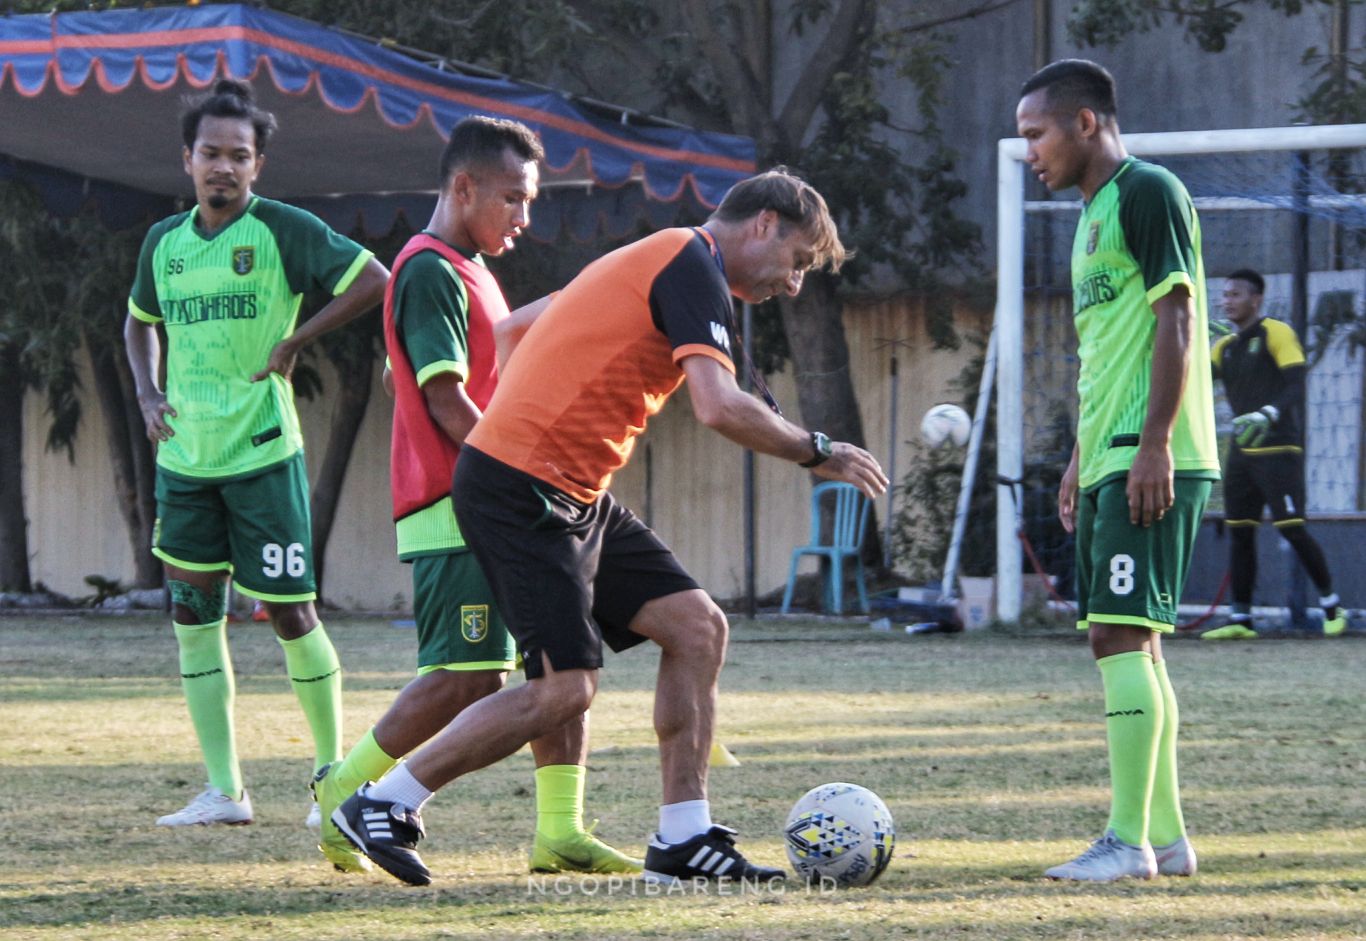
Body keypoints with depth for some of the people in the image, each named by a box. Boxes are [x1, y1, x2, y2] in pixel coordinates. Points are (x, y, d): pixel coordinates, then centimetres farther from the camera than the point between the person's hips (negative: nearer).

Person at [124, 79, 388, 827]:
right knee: (194, 616, 2)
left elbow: (374, 281, -13)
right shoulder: (164, 242, 8)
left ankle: (334, 772, 14)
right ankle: (223, 789, 7)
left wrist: (294, 343, -14)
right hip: (184, 457, 5)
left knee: (290, 612, -1)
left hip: (262, 454, -5)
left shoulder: (282, 230, -8)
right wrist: (148, 393, 8)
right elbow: (141, 322, 26)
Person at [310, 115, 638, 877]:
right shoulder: (431, 272, -11)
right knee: (470, 678, -13)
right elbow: (445, 401, -18)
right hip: (456, 510, -10)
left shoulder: (470, 272, 21)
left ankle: (561, 834, 2)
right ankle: (344, 790, 3)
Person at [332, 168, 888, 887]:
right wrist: (819, 454, -11)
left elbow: (515, 328, 27)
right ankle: (381, 805, 1)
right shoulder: (692, 266, -11)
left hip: (573, 499, 11)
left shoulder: (653, 261, 20)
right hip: (520, 490, -11)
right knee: (564, 689, -12)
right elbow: (720, 408, -24)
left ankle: (683, 839, 6)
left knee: (696, 627, 3)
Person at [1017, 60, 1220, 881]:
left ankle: (1129, 842, -15)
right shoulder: (1094, 214, 22)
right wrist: (1080, 462, 23)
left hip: (1150, 462, -10)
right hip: (1109, 462, 10)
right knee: (1129, 644, 8)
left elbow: (1177, 319, -15)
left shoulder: (1149, 192, -8)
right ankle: (1165, 836, 11)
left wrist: (1154, 444, -21)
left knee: (1122, 635, -14)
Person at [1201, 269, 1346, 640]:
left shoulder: (1276, 334, -5)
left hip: (1278, 449, -7)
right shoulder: (1225, 347, 16)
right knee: (1239, 532, 2)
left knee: (1291, 527, -10)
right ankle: (1241, 619, 3)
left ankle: (1331, 606, 3)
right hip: (1241, 452, 7)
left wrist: (1267, 416, -30)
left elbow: (1296, 387, -15)